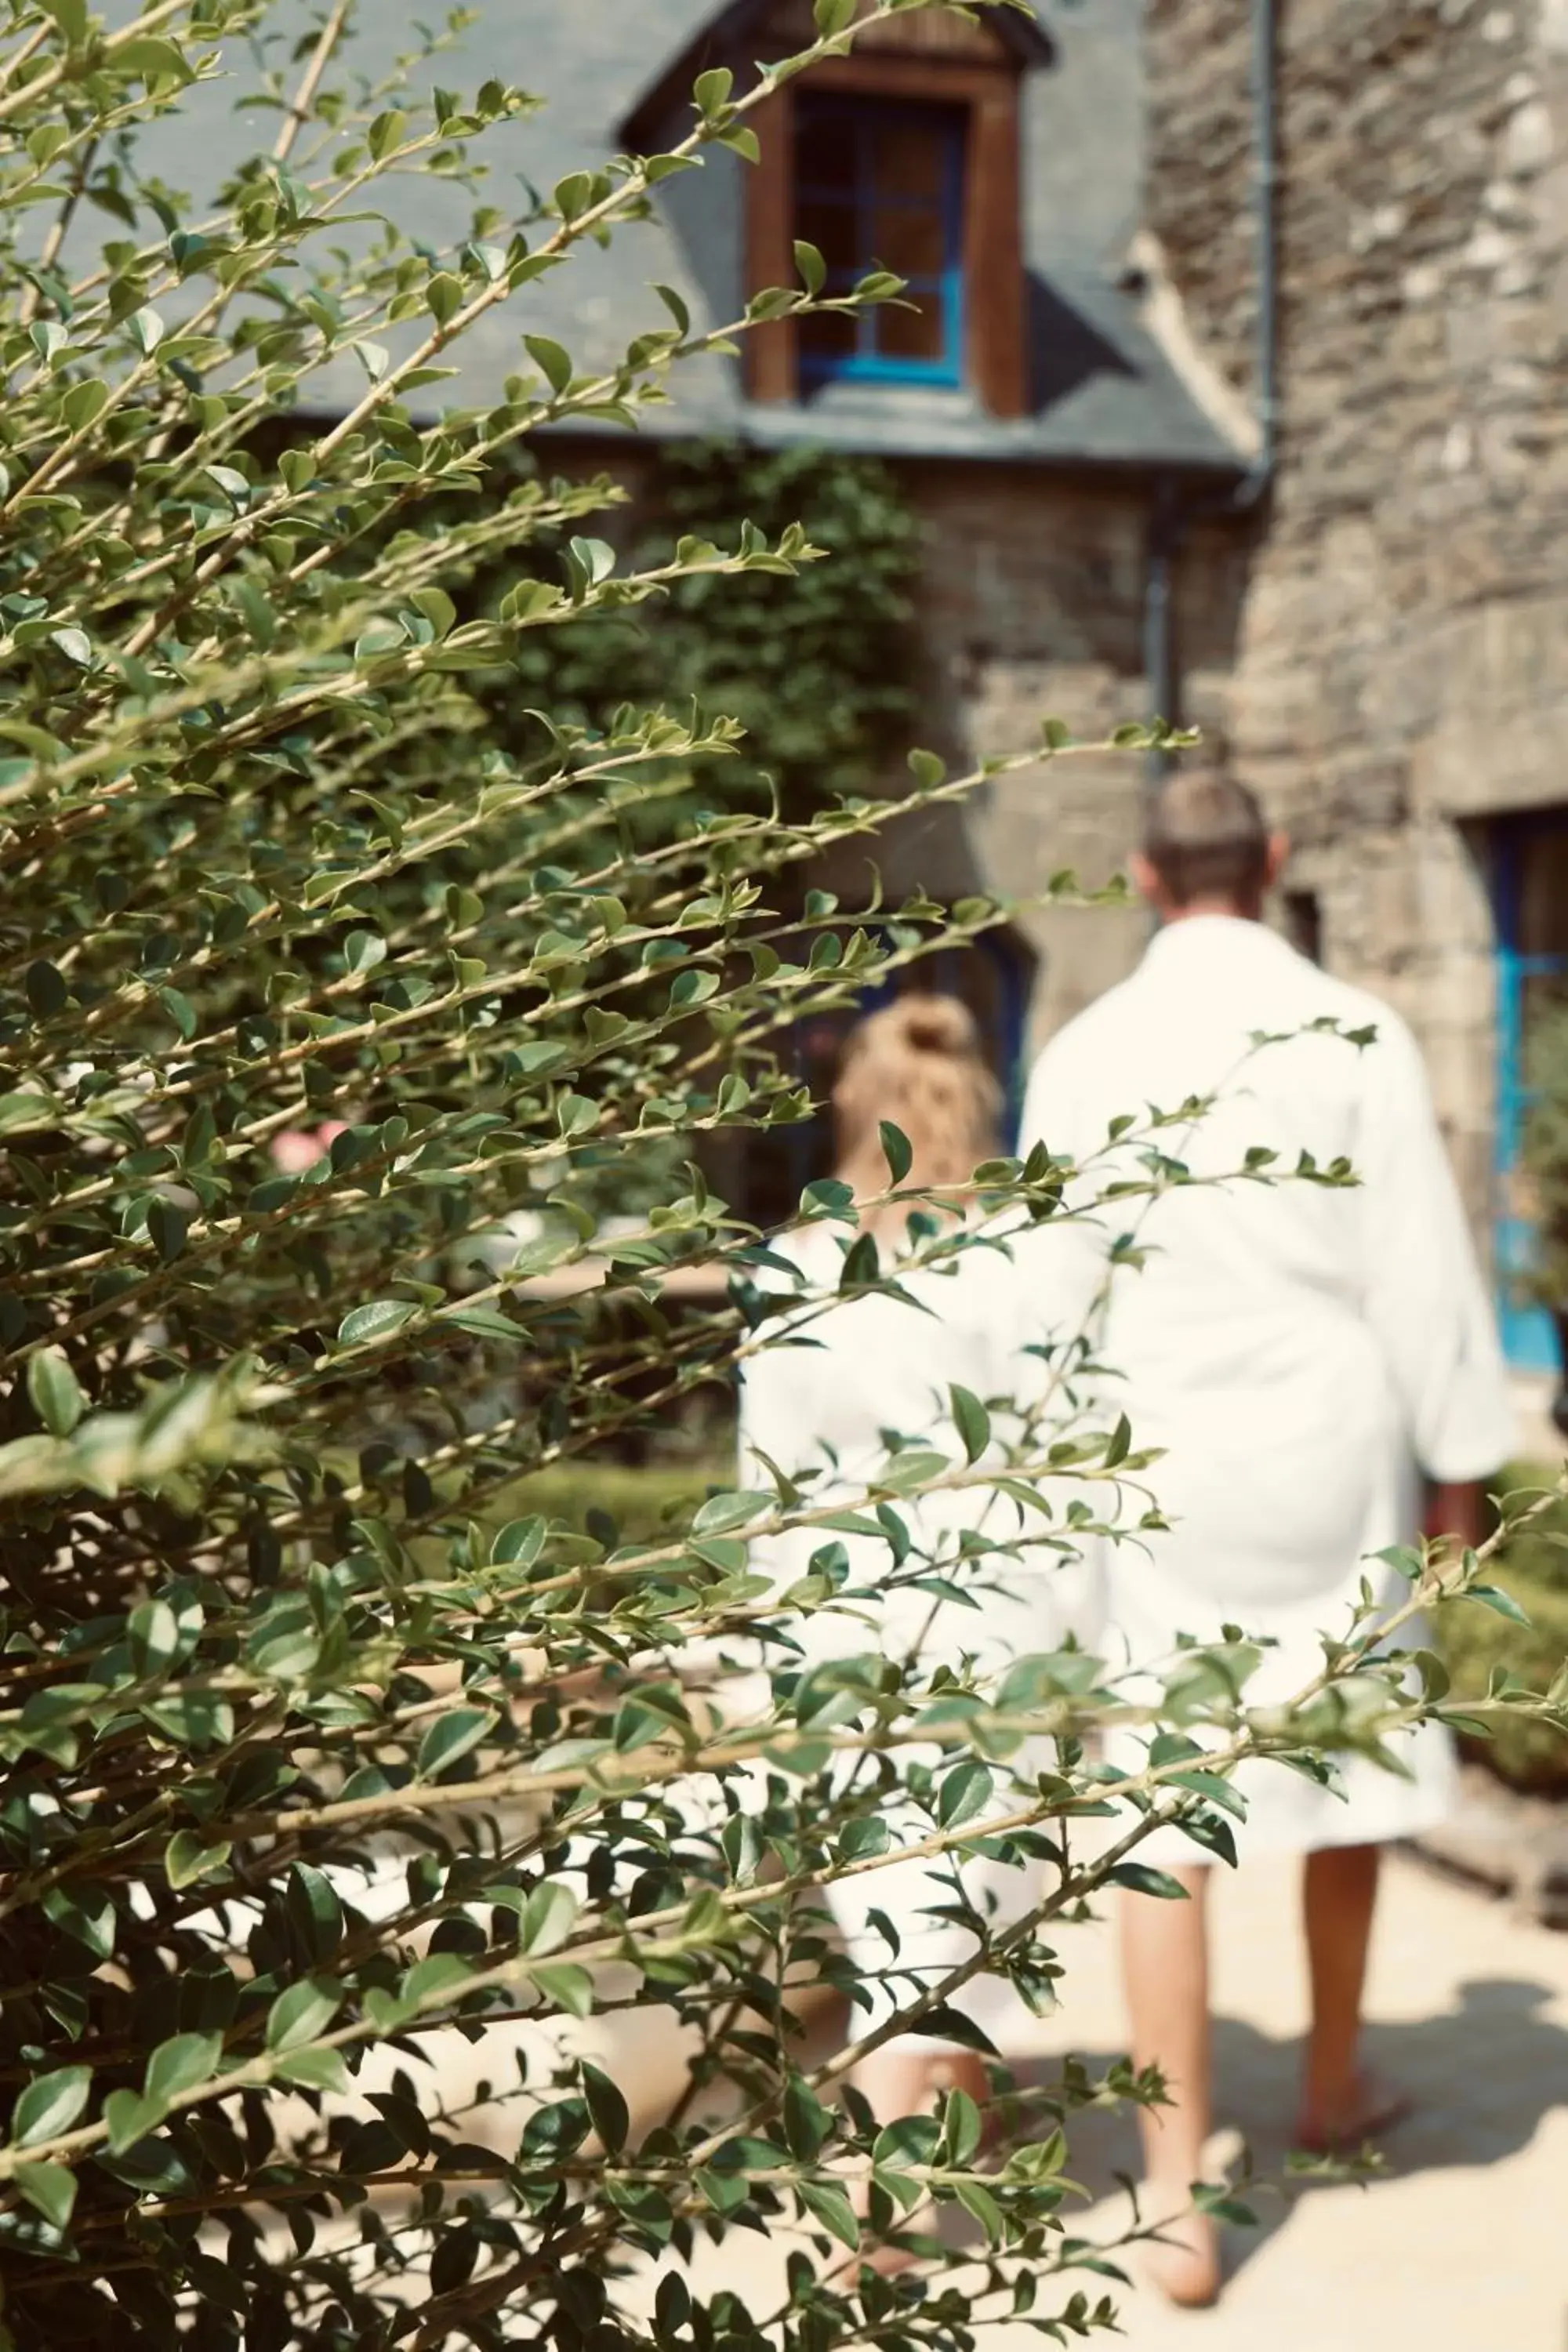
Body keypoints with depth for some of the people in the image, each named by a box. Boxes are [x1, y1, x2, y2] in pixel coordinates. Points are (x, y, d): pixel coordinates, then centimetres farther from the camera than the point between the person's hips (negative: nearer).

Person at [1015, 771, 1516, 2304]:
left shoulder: (1084, 1054, -2)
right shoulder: (1350, 1036, -7)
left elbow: (1051, 1289, 2)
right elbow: (1422, 1268, -6)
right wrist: (1461, 1459, 4)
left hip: (1153, 1465, 0)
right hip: (1330, 1450, 0)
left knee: (1161, 1816, 2)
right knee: (1347, 1763, 20)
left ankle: (1176, 2190, 0)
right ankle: (1334, 2082, 38)